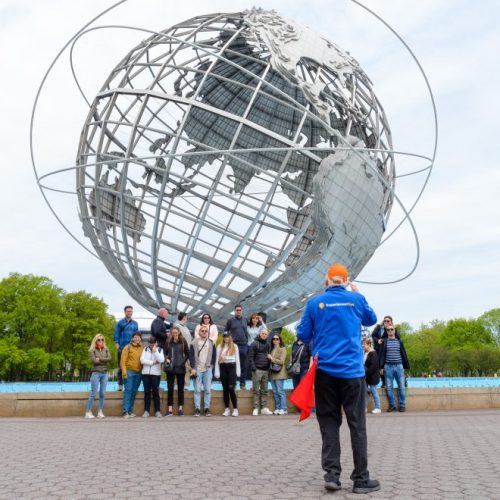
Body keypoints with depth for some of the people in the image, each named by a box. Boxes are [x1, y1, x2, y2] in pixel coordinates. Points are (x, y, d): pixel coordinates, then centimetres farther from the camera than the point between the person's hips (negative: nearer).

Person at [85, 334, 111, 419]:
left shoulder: (106, 350, 12)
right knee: (93, 393, -5)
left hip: (105, 373, 4)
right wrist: (104, 361, -4)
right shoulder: (92, 350, 1)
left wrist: (100, 359, -11)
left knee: (102, 393, 4)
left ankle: (100, 412, 10)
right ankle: (88, 412, 0)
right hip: (96, 373, -4)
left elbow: (109, 358, -4)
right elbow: (94, 360, -13)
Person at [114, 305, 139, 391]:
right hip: (122, 348, -2)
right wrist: (117, 346, -7)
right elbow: (116, 335, 0)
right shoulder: (120, 322, 2)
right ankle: (120, 384, 8)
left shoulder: (135, 323, 10)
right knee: (121, 367, 2)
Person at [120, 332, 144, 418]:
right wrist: (124, 372, -14)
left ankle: (131, 411, 16)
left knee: (134, 391, 9)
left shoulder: (141, 348, 10)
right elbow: (123, 361, -6)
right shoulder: (127, 347, -2)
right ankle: (125, 411, -6)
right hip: (129, 372, -4)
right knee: (128, 390, -7)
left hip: (138, 373, 4)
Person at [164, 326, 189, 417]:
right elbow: (165, 353, 13)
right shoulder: (168, 342, 3)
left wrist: (183, 361, -8)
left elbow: (187, 354, 4)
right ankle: (170, 409, 8)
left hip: (180, 368, -1)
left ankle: (180, 408, 13)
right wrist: (166, 359, -4)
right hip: (170, 368, 2)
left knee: (180, 388, 6)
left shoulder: (183, 342, -1)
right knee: (170, 388, 3)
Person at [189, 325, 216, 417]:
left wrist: (211, 364, 0)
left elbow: (214, 355, 12)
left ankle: (207, 409, 6)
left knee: (207, 390, 1)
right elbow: (191, 355, -1)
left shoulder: (211, 343, 9)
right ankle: (197, 409, 2)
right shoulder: (194, 343, 3)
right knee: (197, 390, -2)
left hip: (207, 369, 2)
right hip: (197, 369, -2)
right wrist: (193, 368, -7)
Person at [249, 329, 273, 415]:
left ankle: (264, 408, 11)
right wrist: (253, 368, -15)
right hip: (257, 370, -5)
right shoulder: (254, 344, -2)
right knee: (256, 390, -2)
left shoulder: (267, 345, 14)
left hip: (266, 370, 5)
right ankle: (256, 408, 1)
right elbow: (251, 357, -7)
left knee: (264, 390, 7)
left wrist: (269, 367, 7)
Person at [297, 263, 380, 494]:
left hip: (324, 371, 1)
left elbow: (303, 336, 4)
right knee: (357, 425, 5)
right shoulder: (356, 299, 2)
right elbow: (371, 319, 21)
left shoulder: (314, 303, 1)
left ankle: (331, 474, 4)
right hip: (351, 370, -1)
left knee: (329, 424, 8)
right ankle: (361, 479, 8)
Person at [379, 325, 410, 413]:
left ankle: (402, 405, 10)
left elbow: (404, 354, 12)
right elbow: (382, 355, 3)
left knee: (401, 387, 2)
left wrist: (406, 366, 9)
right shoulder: (384, 342, 5)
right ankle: (392, 405, 11)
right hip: (388, 367, -1)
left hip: (399, 366, 1)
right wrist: (381, 367, -4)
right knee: (388, 387, 2)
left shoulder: (399, 341, 9)